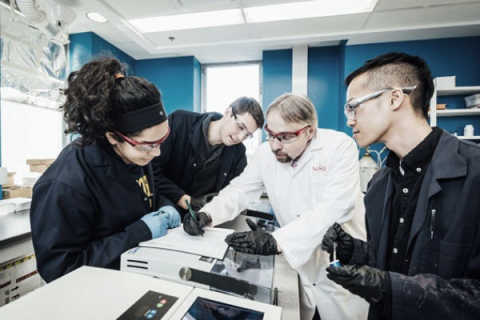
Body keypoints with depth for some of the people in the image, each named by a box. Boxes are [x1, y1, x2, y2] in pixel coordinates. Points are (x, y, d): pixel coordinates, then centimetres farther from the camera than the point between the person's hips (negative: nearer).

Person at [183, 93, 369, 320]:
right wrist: (207, 214, -24)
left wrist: (276, 241, -39)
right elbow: (239, 190, -5)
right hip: (299, 264, 3)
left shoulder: (340, 146, -19)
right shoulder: (266, 153, -8)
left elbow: (333, 208, -29)